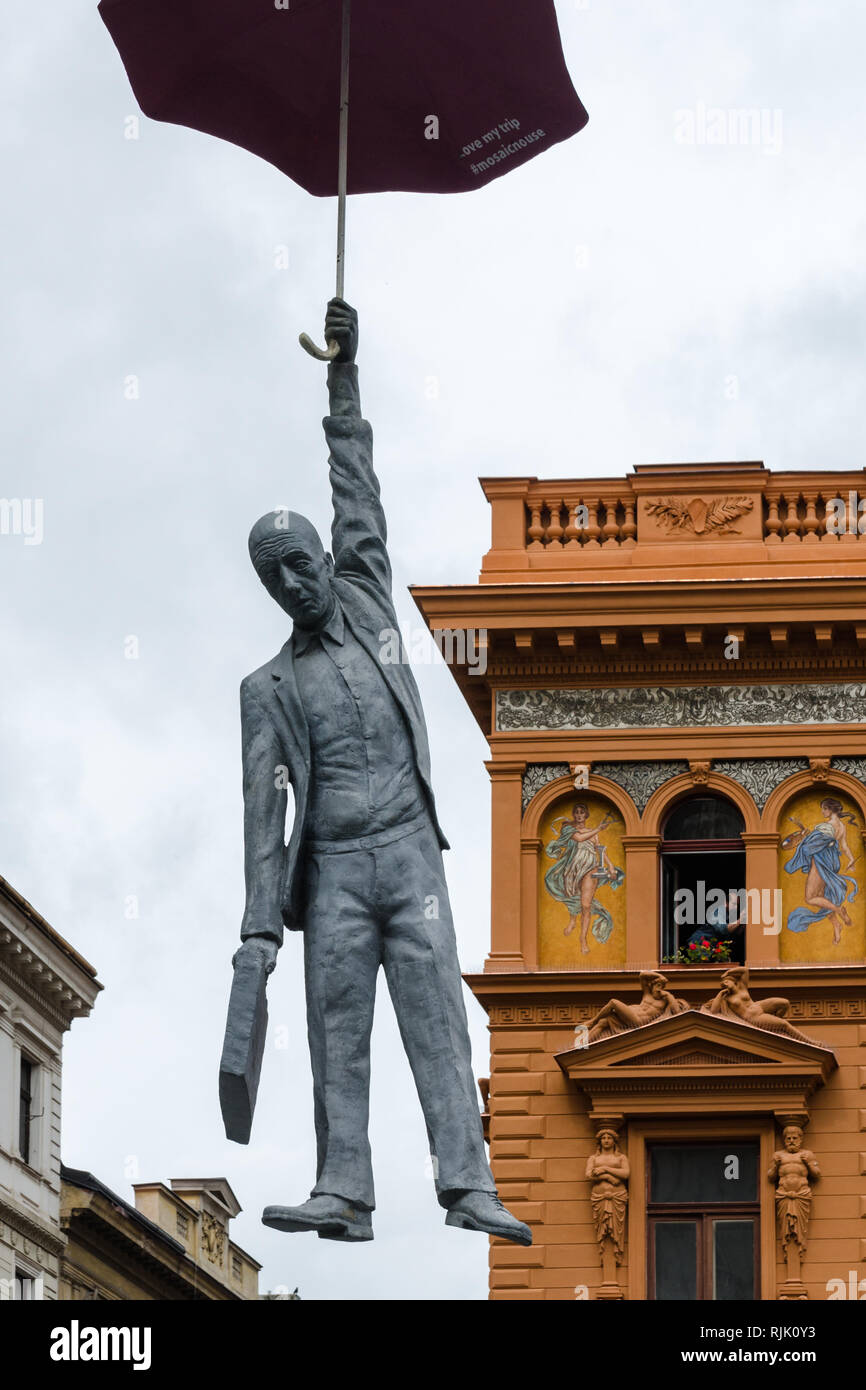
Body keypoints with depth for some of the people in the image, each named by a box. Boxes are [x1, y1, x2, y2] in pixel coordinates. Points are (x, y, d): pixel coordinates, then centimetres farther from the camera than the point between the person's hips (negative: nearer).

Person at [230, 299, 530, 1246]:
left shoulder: (370, 617, 16)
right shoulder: (268, 690, 11)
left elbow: (360, 509, 11)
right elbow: (263, 809, 5)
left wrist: (344, 379, 9)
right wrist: (260, 923, -4)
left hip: (409, 851, 0)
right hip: (333, 868, 0)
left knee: (437, 1017, -9)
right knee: (336, 1032, -6)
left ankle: (467, 1187, -19)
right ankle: (343, 1194, -10)